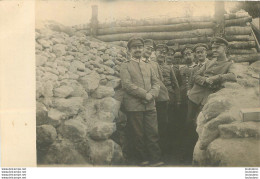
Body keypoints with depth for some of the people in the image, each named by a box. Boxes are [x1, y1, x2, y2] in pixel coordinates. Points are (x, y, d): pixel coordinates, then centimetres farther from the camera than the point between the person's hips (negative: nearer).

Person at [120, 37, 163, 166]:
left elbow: (156, 82, 15)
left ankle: (155, 159, 9)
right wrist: (144, 94, -13)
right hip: (134, 106, -4)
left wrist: (152, 94, -6)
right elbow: (127, 85, -9)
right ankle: (140, 159, 13)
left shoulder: (148, 66, 21)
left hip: (150, 105, 4)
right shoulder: (125, 66, 4)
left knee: (153, 133, 2)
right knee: (137, 135, 1)